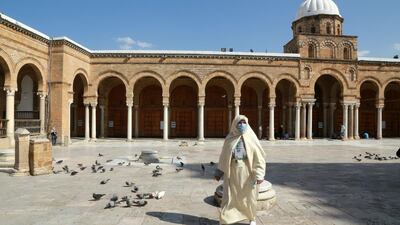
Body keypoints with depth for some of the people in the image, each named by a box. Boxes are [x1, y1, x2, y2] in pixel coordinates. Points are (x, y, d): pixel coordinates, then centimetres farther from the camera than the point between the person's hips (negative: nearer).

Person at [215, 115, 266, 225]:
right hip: (232, 173, 1)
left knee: (249, 197, 13)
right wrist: (219, 172, 9)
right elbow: (223, 156, 8)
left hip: (247, 173, -1)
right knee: (229, 197, 0)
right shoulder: (229, 139, 1)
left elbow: (259, 156, -8)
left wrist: (259, 175, -16)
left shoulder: (251, 138, -5)